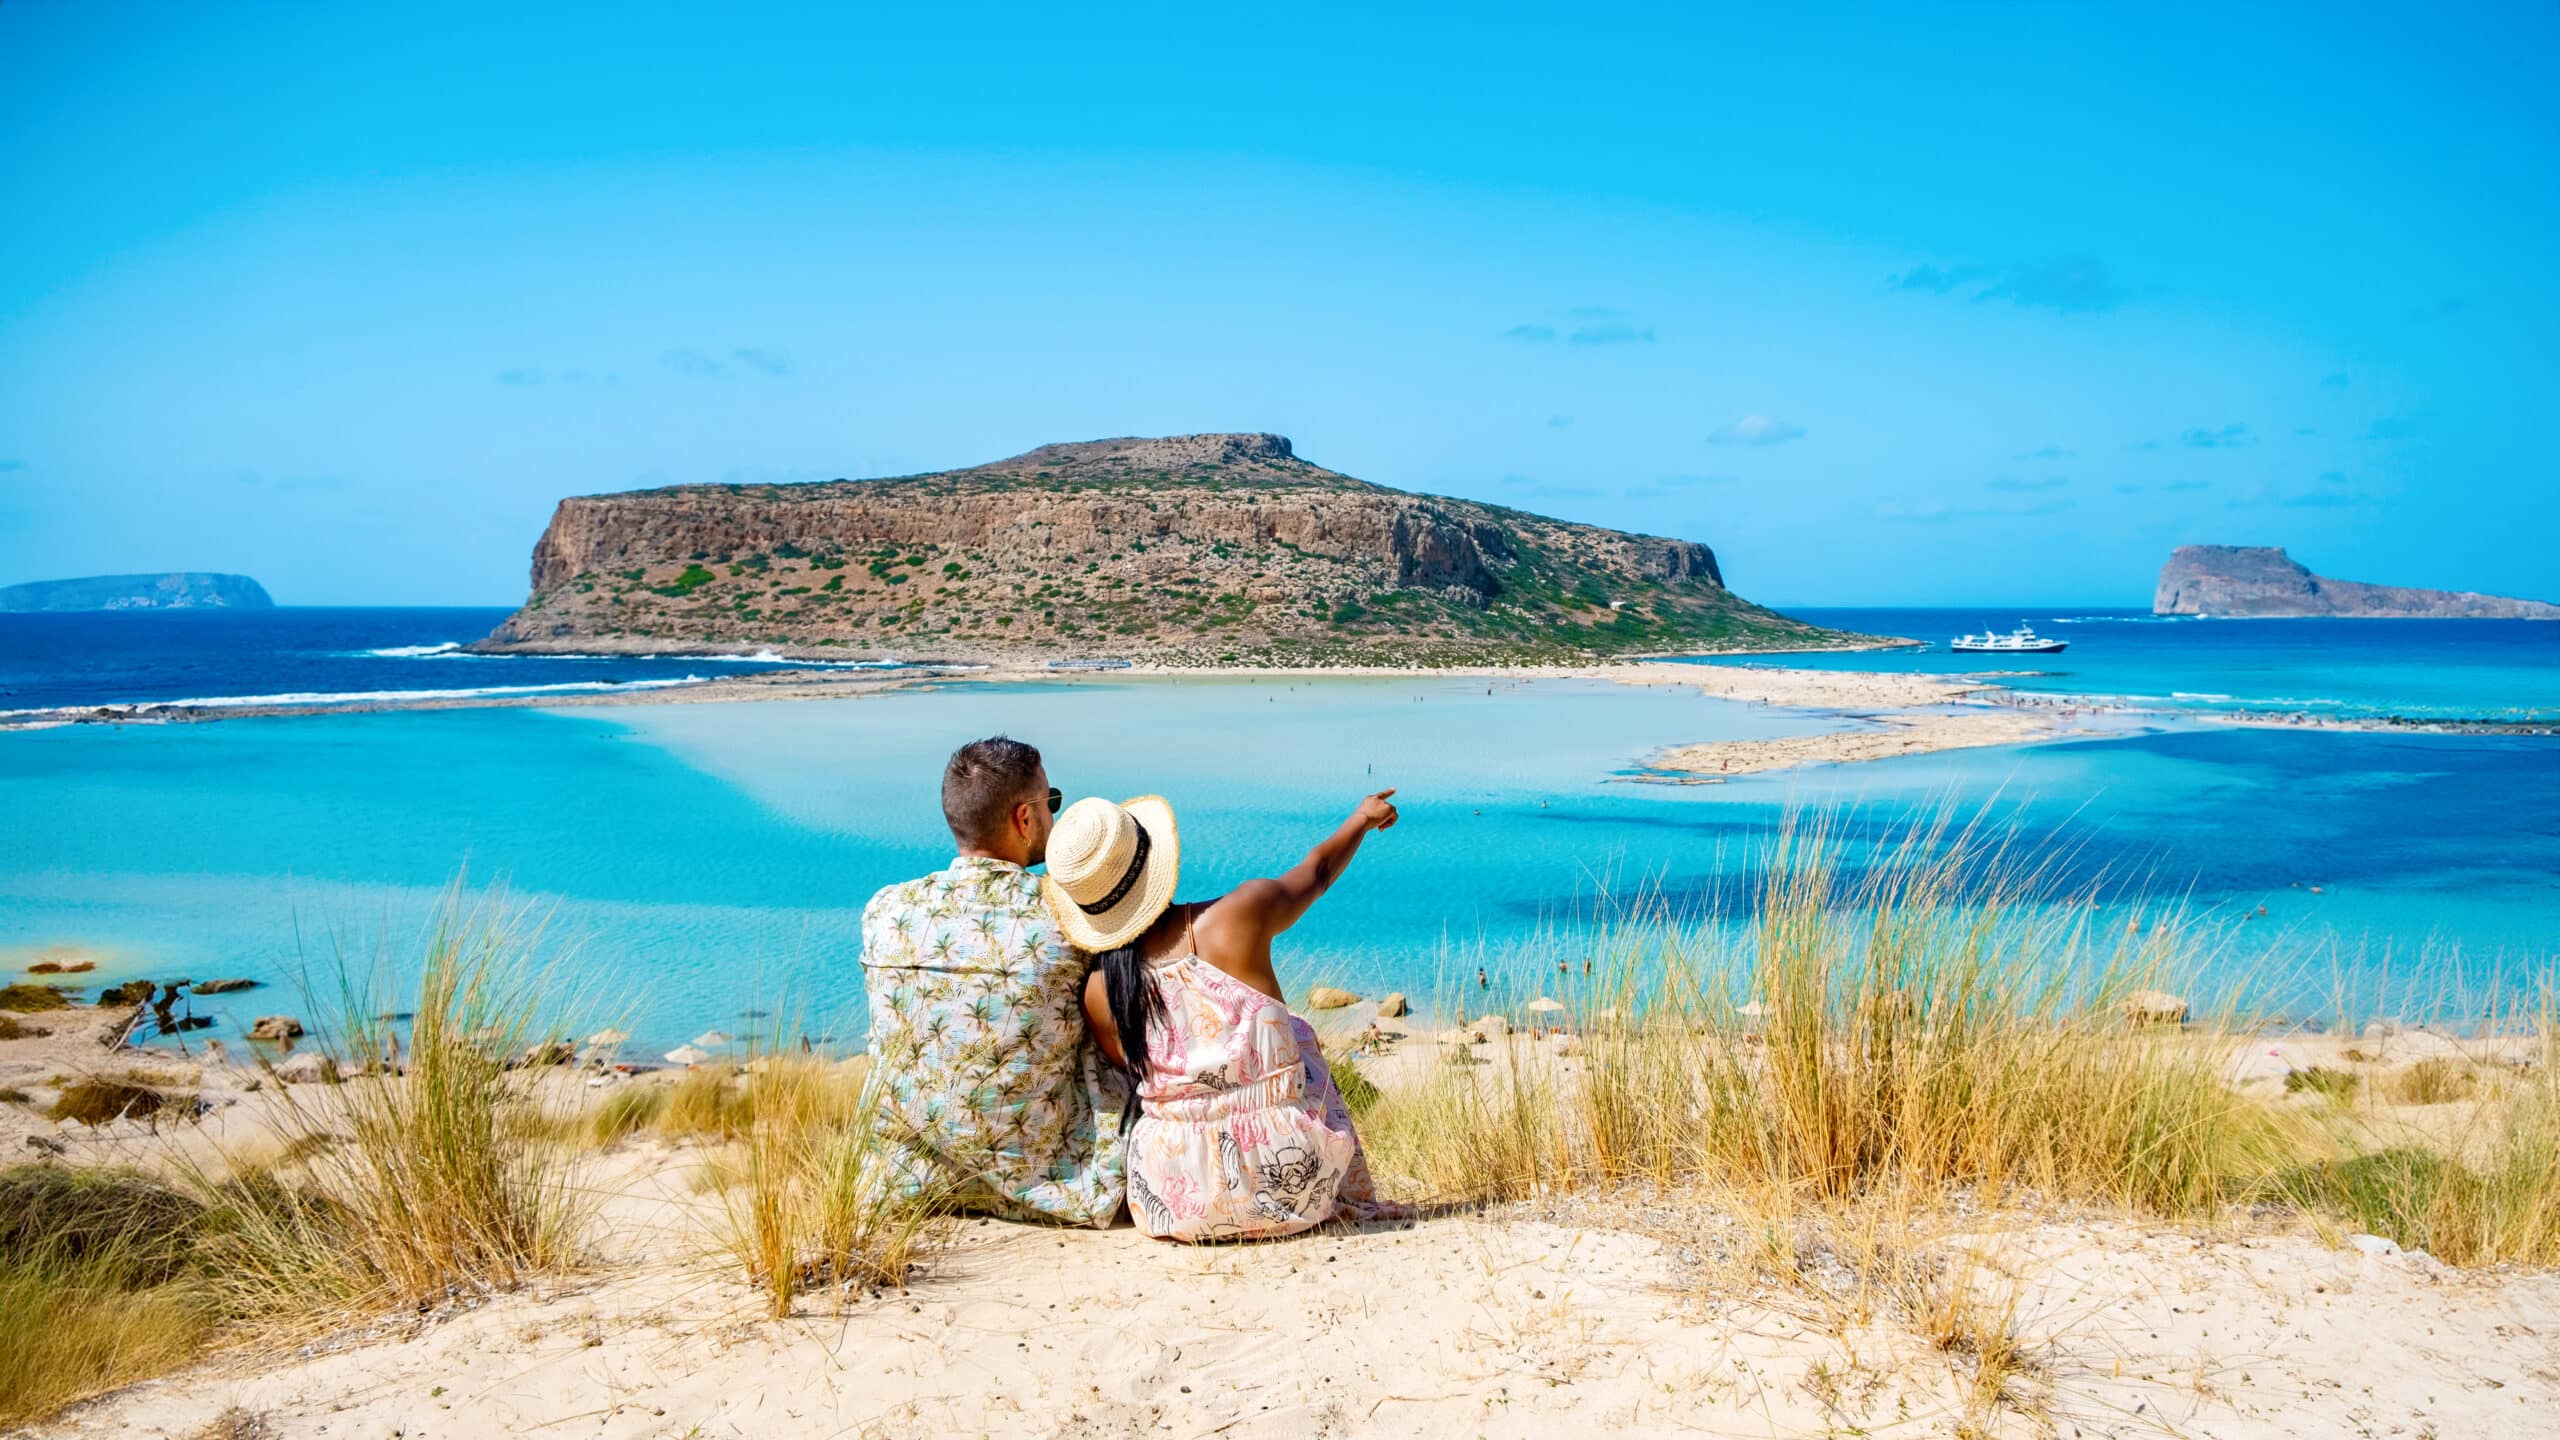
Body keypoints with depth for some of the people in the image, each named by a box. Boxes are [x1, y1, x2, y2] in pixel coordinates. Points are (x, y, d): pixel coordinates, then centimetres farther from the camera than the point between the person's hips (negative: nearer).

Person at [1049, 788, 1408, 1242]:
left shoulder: (1099, 993, -8)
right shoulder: (1238, 916, -12)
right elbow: (1319, 869, 9)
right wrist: (1363, 818, 30)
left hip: (1179, 1208, 1)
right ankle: (1355, 1202, 39)